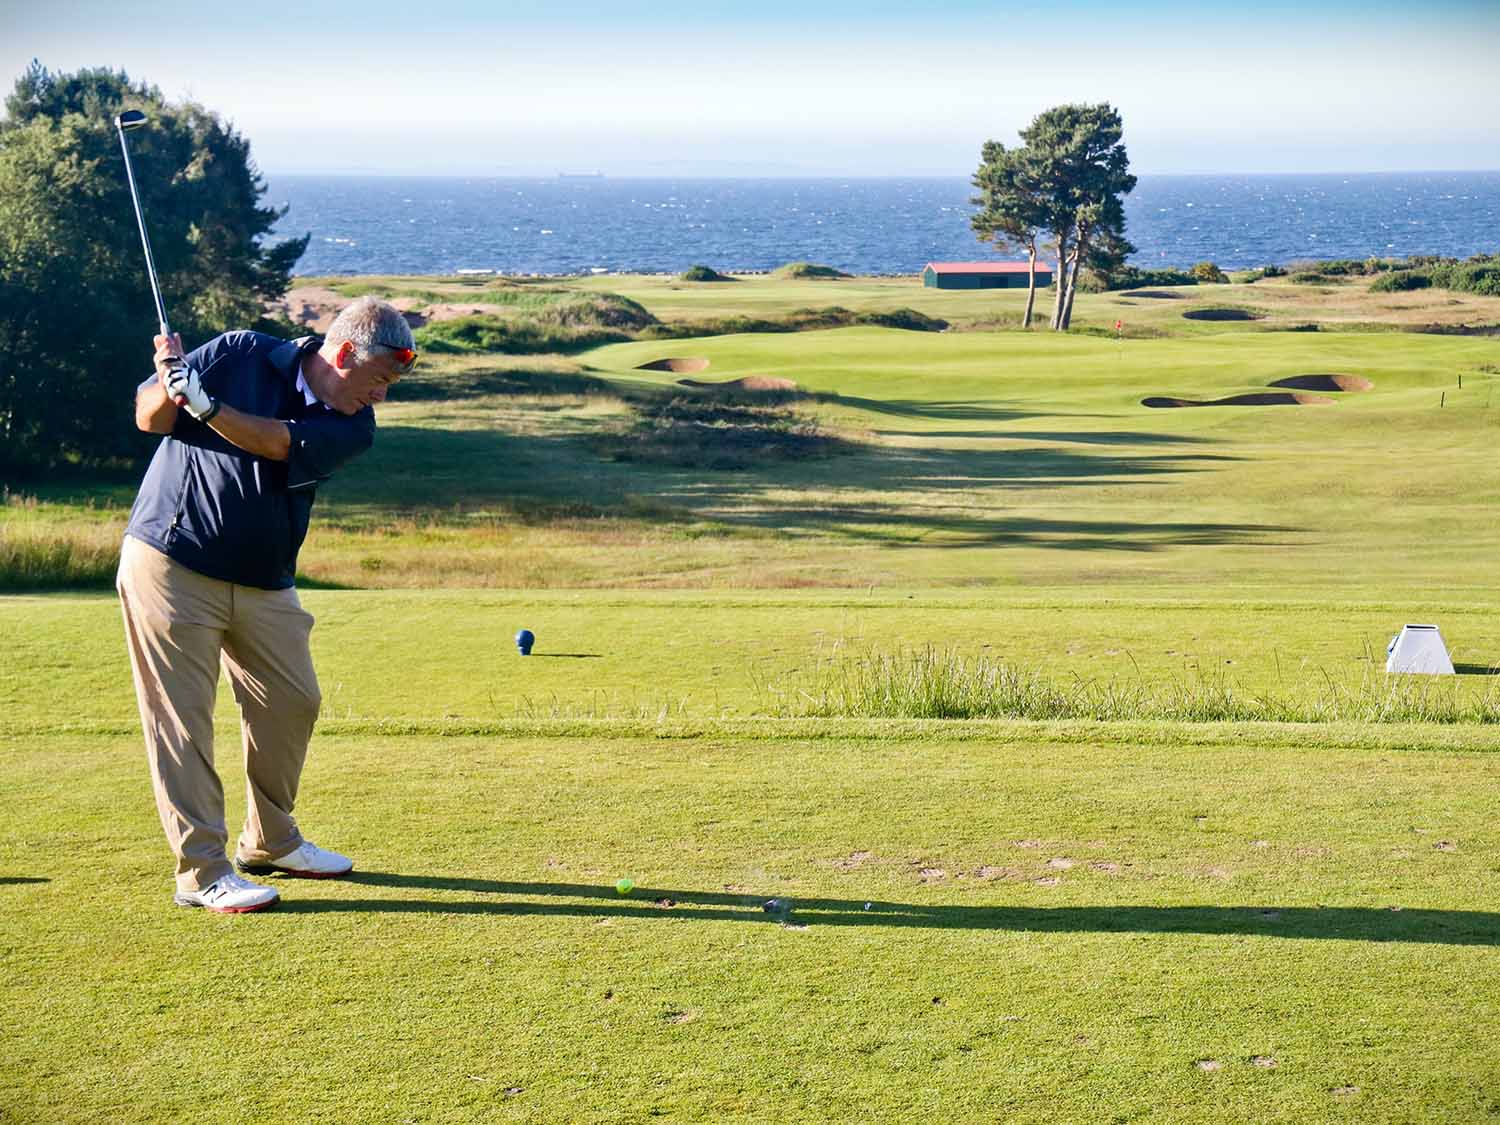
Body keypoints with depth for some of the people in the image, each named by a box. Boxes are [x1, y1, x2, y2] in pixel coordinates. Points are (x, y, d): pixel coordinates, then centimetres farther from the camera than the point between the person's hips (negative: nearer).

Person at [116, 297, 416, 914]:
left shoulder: (353, 427, -4)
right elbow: (149, 418, -3)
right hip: (171, 564, -5)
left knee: (293, 702, 10)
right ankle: (202, 871, -1)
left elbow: (277, 443, -23)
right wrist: (170, 387, -25)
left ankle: (270, 841, 29)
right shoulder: (239, 355, -10)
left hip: (263, 581, 5)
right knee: (181, 718, -5)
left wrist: (203, 402, -35)